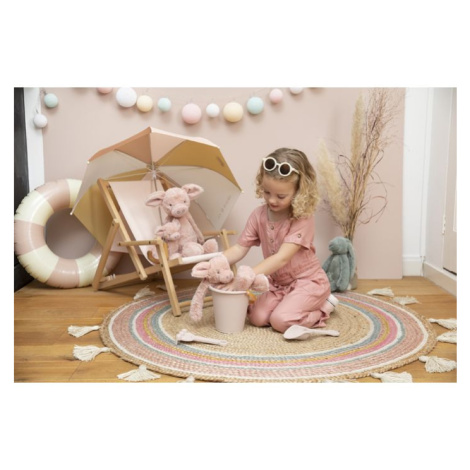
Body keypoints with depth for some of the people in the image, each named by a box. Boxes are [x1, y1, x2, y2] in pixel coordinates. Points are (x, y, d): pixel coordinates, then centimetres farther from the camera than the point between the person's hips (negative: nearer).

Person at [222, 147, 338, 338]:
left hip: (307, 281, -6)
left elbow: (282, 258, -33)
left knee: (281, 321, -23)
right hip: (278, 283, 6)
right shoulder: (258, 215, -7)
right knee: (257, 317, -9)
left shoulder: (302, 219, -25)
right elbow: (239, 249, -9)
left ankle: (324, 305, 2)